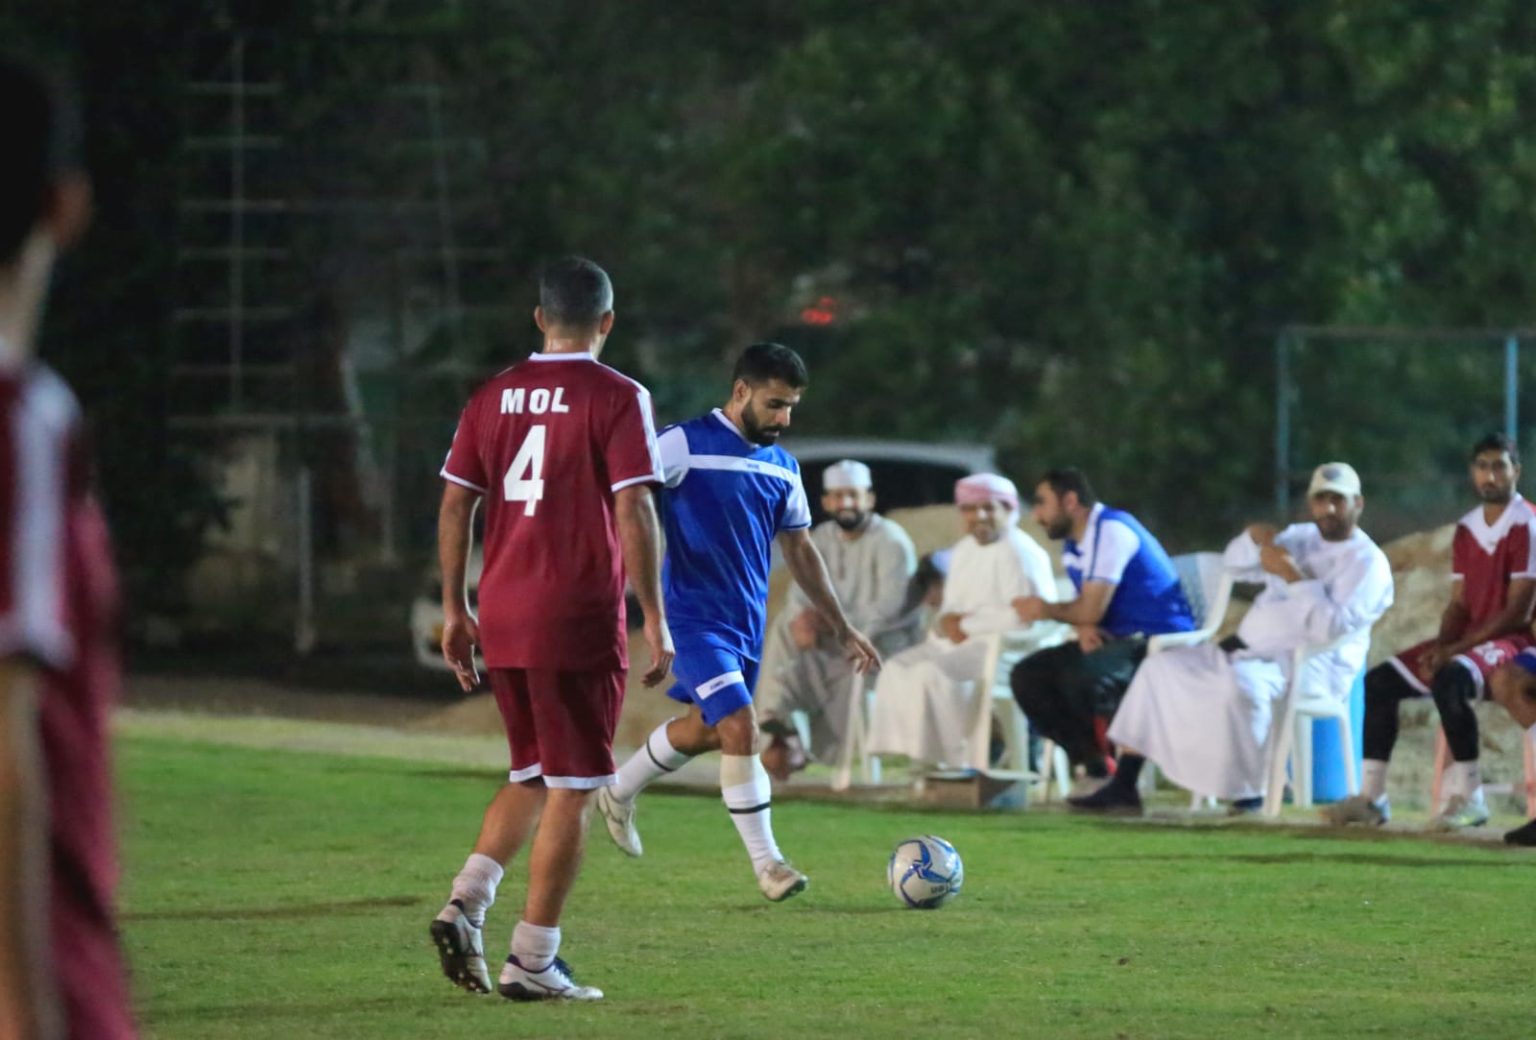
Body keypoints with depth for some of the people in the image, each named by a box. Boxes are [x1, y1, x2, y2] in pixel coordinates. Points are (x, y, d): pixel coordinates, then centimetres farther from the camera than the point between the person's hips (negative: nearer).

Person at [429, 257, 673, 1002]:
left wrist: (454, 610, 16)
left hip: (501, 619, 6)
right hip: (579, 619, -5)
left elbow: (455, 503, 9)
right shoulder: (616, 398, -7)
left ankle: (466, 904, 0)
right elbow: (633, 511, -13)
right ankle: (533, 962, 1)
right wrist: (655, 621, -10)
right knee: (571, 789, 2)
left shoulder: (493, 396, 9)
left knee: (532, 777, 20)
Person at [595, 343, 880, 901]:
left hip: (748, 623, 8)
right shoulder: (685, 444, -12)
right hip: (695, 618, -8)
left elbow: (799, 550, 18)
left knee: (704, 729, 19)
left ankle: (619, 793, 42)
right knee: (741, 728, -17)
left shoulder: (781, 467, 10)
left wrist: (840, 626, 17)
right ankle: (766, 862, -10)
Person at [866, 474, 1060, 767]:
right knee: (898, 669, -6)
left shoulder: (1019, 553, -13)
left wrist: (966, 625, -16)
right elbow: (951, 608, 19)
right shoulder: (964, 551, 16)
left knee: (932, 674, -29)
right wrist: (947, 622, -6)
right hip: (963, 643, 10)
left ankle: (961, 757, -23)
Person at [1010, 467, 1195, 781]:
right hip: (1118, 641, 10)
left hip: (1158, 642, -10)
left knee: (1080, 678, -35)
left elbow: (1091, 610, -17)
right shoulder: (1075, 548, 15)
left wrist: (1046, 610, 1)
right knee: (1028, 677, -3)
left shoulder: (1110, 531, -15)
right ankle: (1094, 766, -2)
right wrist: (1084, 628, -11)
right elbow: (1086, 611, 14)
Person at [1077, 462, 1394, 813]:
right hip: (1252, 654, 9)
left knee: (1240, 684, -39)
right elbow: (1237, 564, 13)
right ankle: (1123, 787, -4)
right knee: (1160, 667, -1)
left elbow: (1332, 627, -22)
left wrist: (1292, 577, -22)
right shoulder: (1301, 538, 16)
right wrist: (1256, 538, -9)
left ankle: (1249, 795, -29)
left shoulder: (1367, 563, -8)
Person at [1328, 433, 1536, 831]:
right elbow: (1459, 604, 12)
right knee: (1380, 681, -1)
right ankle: (1371, 797, -5)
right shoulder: (1466, 530, 11)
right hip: (1466, 640, 8)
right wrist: (1441, 646, -9)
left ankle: (1468, 797, -31)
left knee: (1449, 679, -37)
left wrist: (1454, 649, -19)